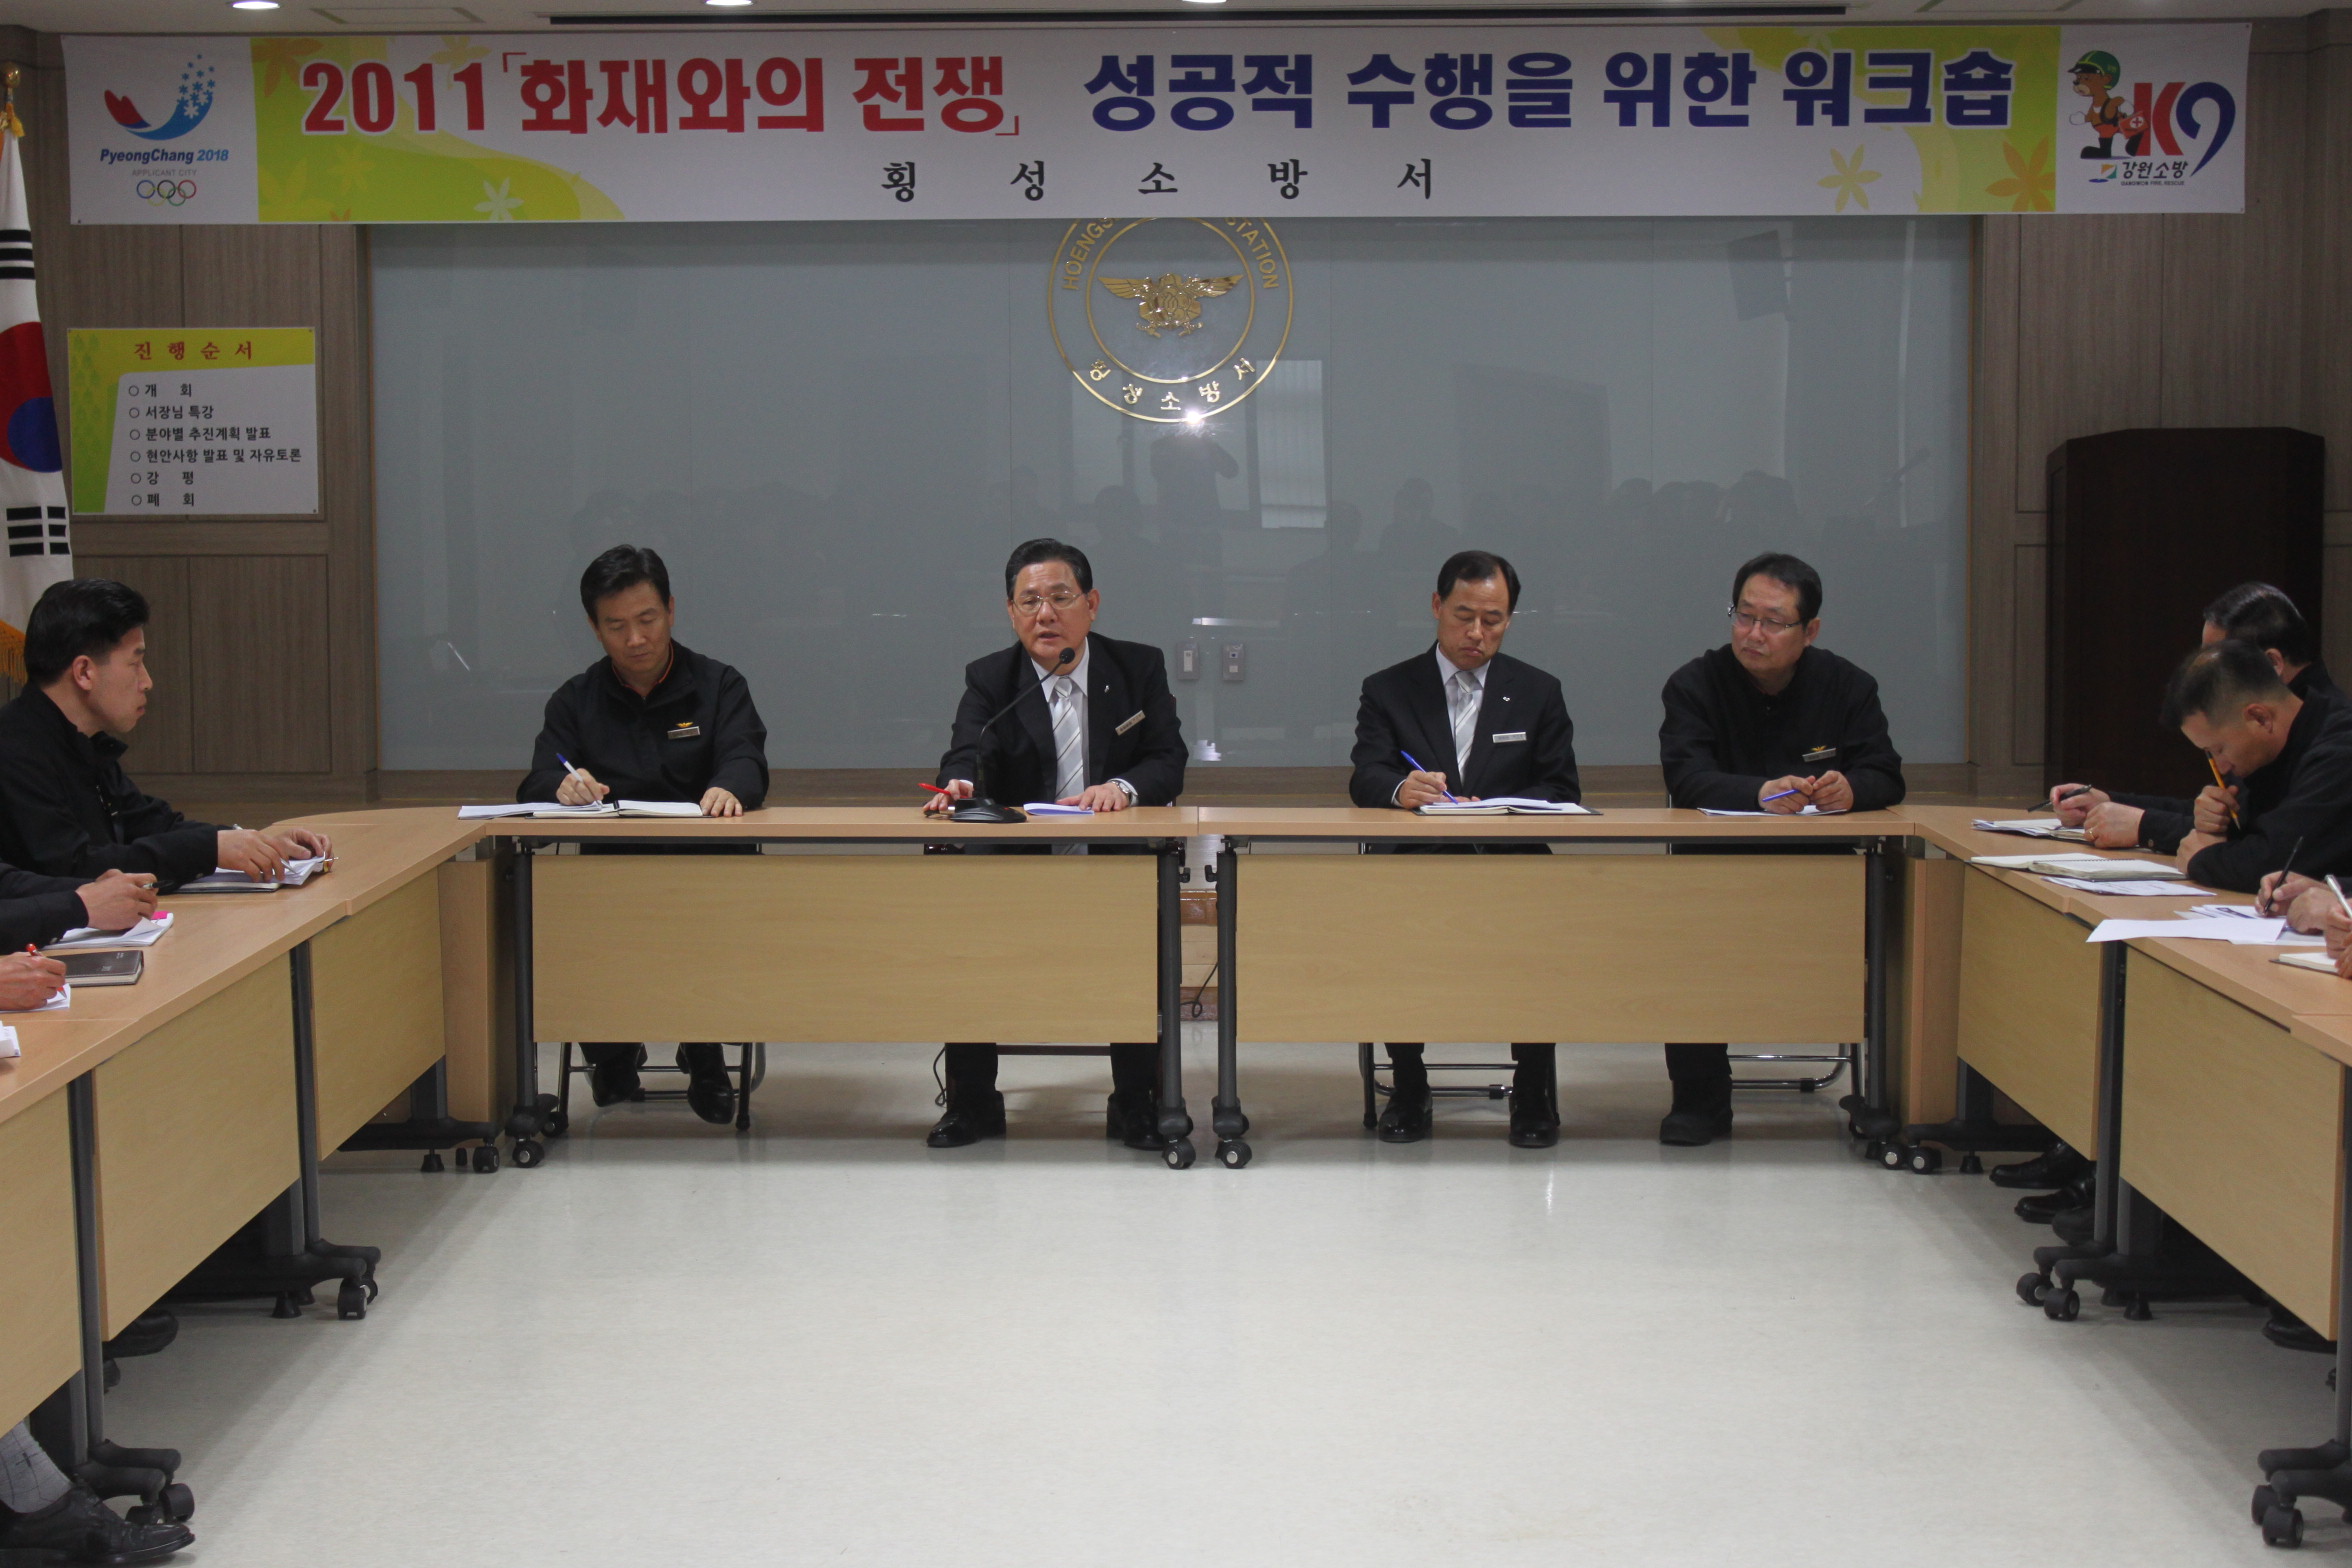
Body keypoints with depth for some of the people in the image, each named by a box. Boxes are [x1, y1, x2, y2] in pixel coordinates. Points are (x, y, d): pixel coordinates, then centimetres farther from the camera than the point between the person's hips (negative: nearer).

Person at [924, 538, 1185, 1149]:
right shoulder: (989, 679, 5)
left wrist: (1123, 787, -22)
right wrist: (959, 784, -37)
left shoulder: (1139, 668, 7)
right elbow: (968, 753, -12)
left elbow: (1169, 763, -1)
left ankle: (1135, 1101, -14)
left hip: (1118, 867, 0)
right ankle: (972, 1101, -9)